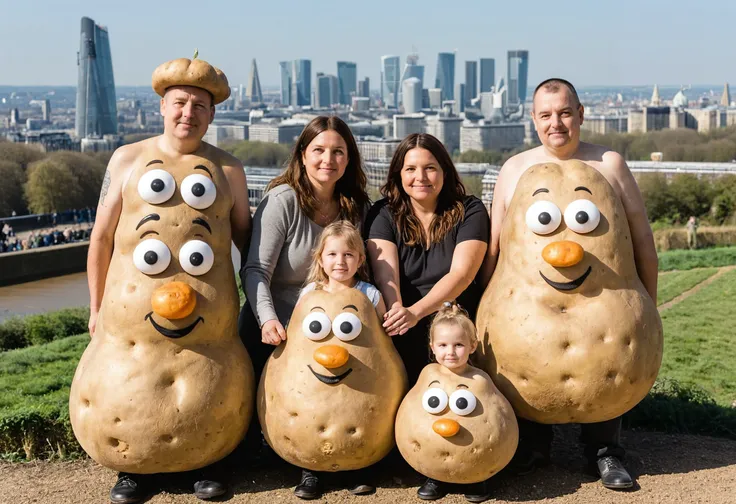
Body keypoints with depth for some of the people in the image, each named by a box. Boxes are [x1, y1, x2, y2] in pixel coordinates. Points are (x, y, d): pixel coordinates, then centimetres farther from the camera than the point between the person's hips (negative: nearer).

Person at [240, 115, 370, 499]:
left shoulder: (356, 207, 2)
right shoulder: (282, 200, -13)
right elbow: (255, 270, -20)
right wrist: (267, 320, -36)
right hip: (275, 328, -3)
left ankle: (314, 465, 3)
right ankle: (253, 454, 23)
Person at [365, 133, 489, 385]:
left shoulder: (470, 211, 2)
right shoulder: (383, 214, 5)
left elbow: (461, 273, -10)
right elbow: (386, 273, -9)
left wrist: (415, 312, -25)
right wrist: (397, 311, -30)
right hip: (402, 340, 1)